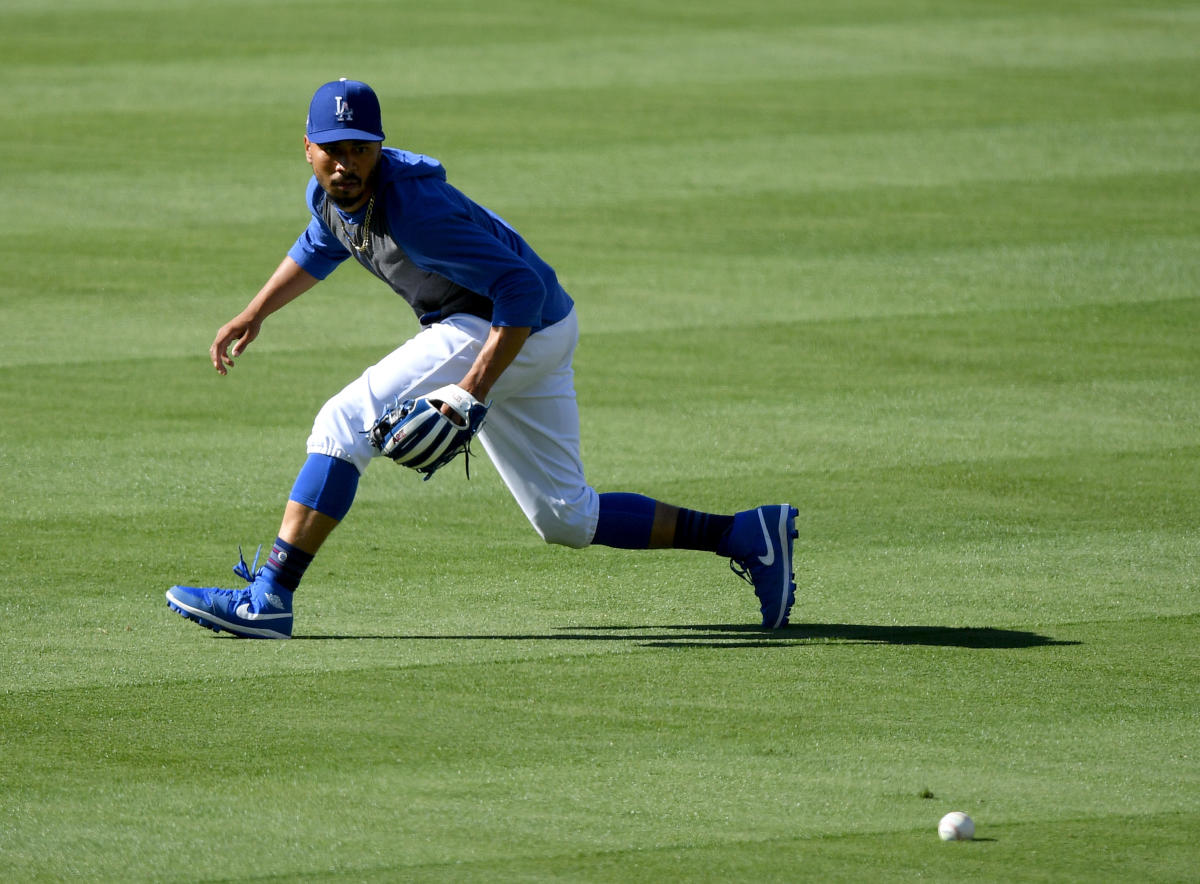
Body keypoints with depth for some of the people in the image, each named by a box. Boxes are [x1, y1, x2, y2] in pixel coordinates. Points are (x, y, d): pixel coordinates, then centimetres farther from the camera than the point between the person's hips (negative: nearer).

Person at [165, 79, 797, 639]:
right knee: (564, 517, 14)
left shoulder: (414, 207, -28)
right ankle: (744, 535, 15)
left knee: (344, 424, -15)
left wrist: (472, 392, -35)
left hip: (523, 332, -10)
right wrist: (254, 315, 20)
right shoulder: (329, 192, -1)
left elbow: (523, 289, -29)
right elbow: (319, 249, 26)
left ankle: (268, 599, -16)